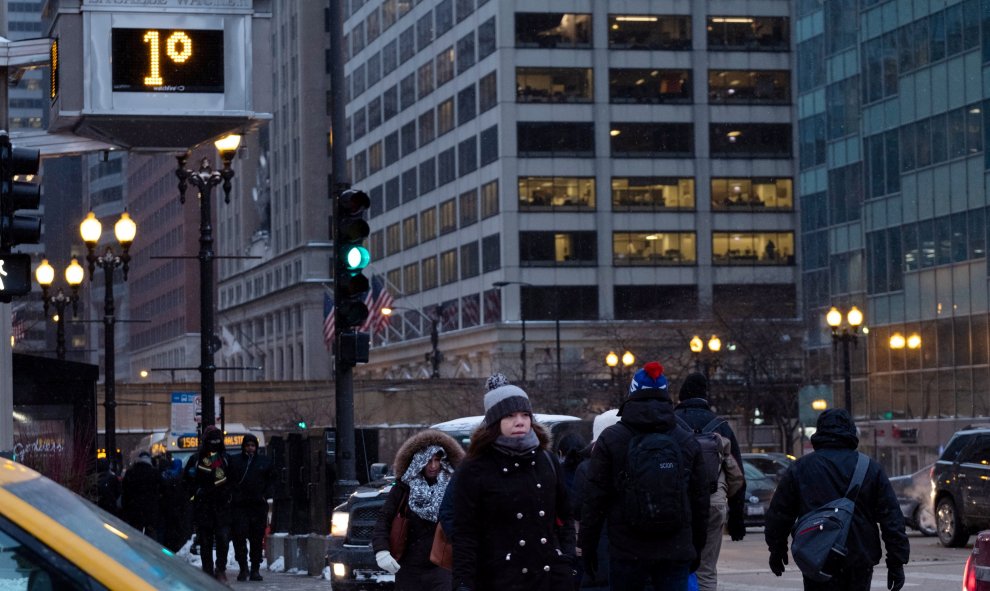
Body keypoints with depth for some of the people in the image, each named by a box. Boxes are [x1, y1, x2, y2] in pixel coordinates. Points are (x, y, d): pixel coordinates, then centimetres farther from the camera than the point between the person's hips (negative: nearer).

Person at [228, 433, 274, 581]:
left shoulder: (265, 462, 12)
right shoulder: (234, 461, 8)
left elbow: (271, 481, 15)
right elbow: (228, 480, 9)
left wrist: (269, 497, 2)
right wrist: (230, 496, -3)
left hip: (258, 505, 1)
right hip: (239, 505, -1)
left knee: (257, 539, 2)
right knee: (239, 537, -7)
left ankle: (255, 569, 8)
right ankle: (243, 568, 2)